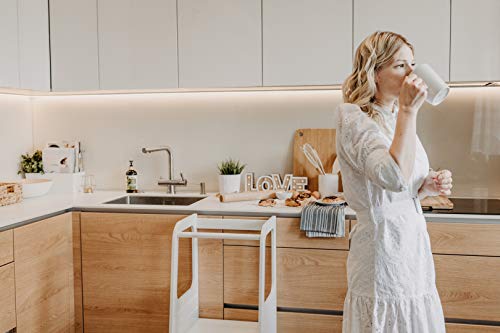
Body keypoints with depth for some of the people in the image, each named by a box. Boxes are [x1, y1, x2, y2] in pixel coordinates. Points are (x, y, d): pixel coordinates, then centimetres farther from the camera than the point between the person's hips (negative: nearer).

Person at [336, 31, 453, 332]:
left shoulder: (397, 119, 12)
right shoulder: (356, 120, -14)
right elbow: (395, 178, -31)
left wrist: (429, 186, 1)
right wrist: (408, 111, -27)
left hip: (413, 241, 8)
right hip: (385, 243, -8)